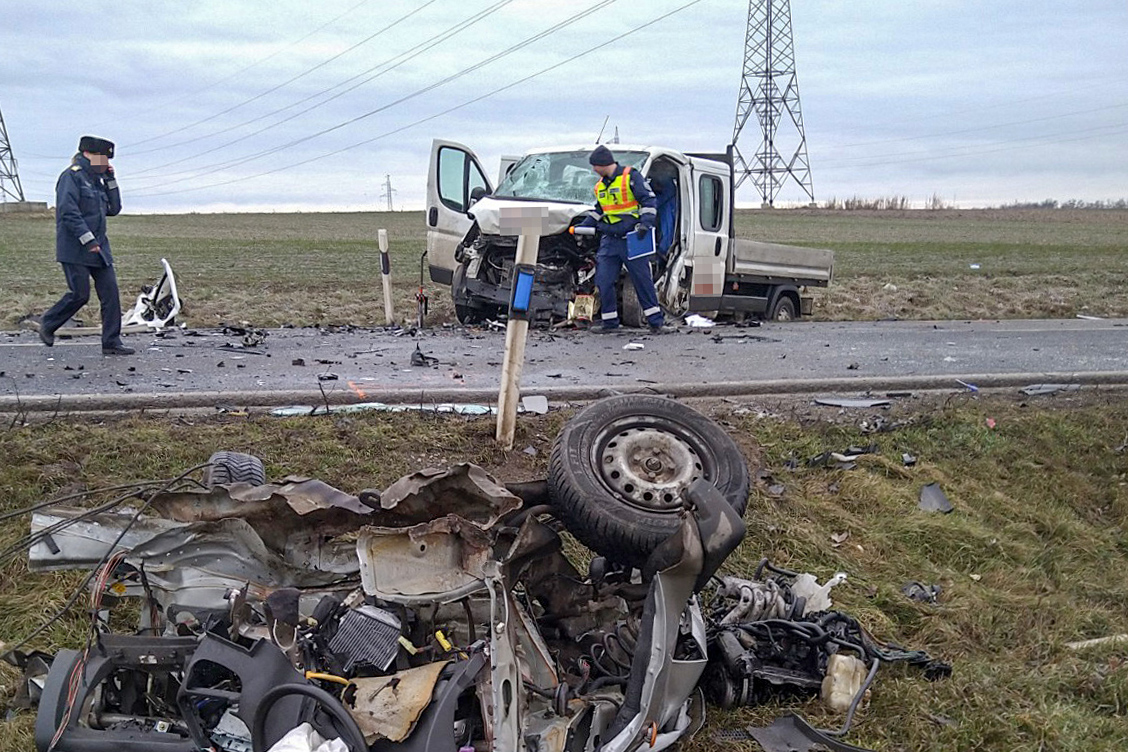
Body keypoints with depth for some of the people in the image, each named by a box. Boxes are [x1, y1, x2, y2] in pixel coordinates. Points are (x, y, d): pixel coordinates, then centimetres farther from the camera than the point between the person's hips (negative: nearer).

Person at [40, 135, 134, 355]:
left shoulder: (96, 180, 19)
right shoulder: (71, 176, -8)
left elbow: (114, 209, 18)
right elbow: (68, 212, -18)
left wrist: (110, 180, 9)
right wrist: (88, 240, -21)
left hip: (98, 248, 8)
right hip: (75, 249, -8)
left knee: (110, 292, -1)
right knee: (79, 294, -8)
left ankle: (111, 342, 2)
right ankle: (47, 325, 16)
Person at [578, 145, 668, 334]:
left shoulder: (631, 177, -6)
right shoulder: (600, 185, 15)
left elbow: (648, 201, -9)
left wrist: (646, 223, -21)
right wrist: (583, 226, 19)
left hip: (632, 240, -6)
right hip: (609, 240, 6)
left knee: (642, 280, -2)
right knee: (604, 282, 1)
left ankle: (656, 321, 5)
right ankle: (610, 322, 12)